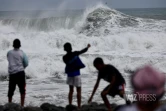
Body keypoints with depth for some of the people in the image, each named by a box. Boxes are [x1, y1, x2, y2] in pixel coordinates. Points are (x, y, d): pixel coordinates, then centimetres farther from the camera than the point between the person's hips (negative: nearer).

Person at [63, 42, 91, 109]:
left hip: (69, 74, 3)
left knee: (71, 90, 14)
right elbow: (83, 51, 0)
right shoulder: (75, 54, -13)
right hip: (76, 74, -3)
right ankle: (79, 107, -1)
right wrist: (87, 47, 19)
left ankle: (70, 106, 11)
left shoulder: (64, 58, -5)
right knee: (79, 91, 2)